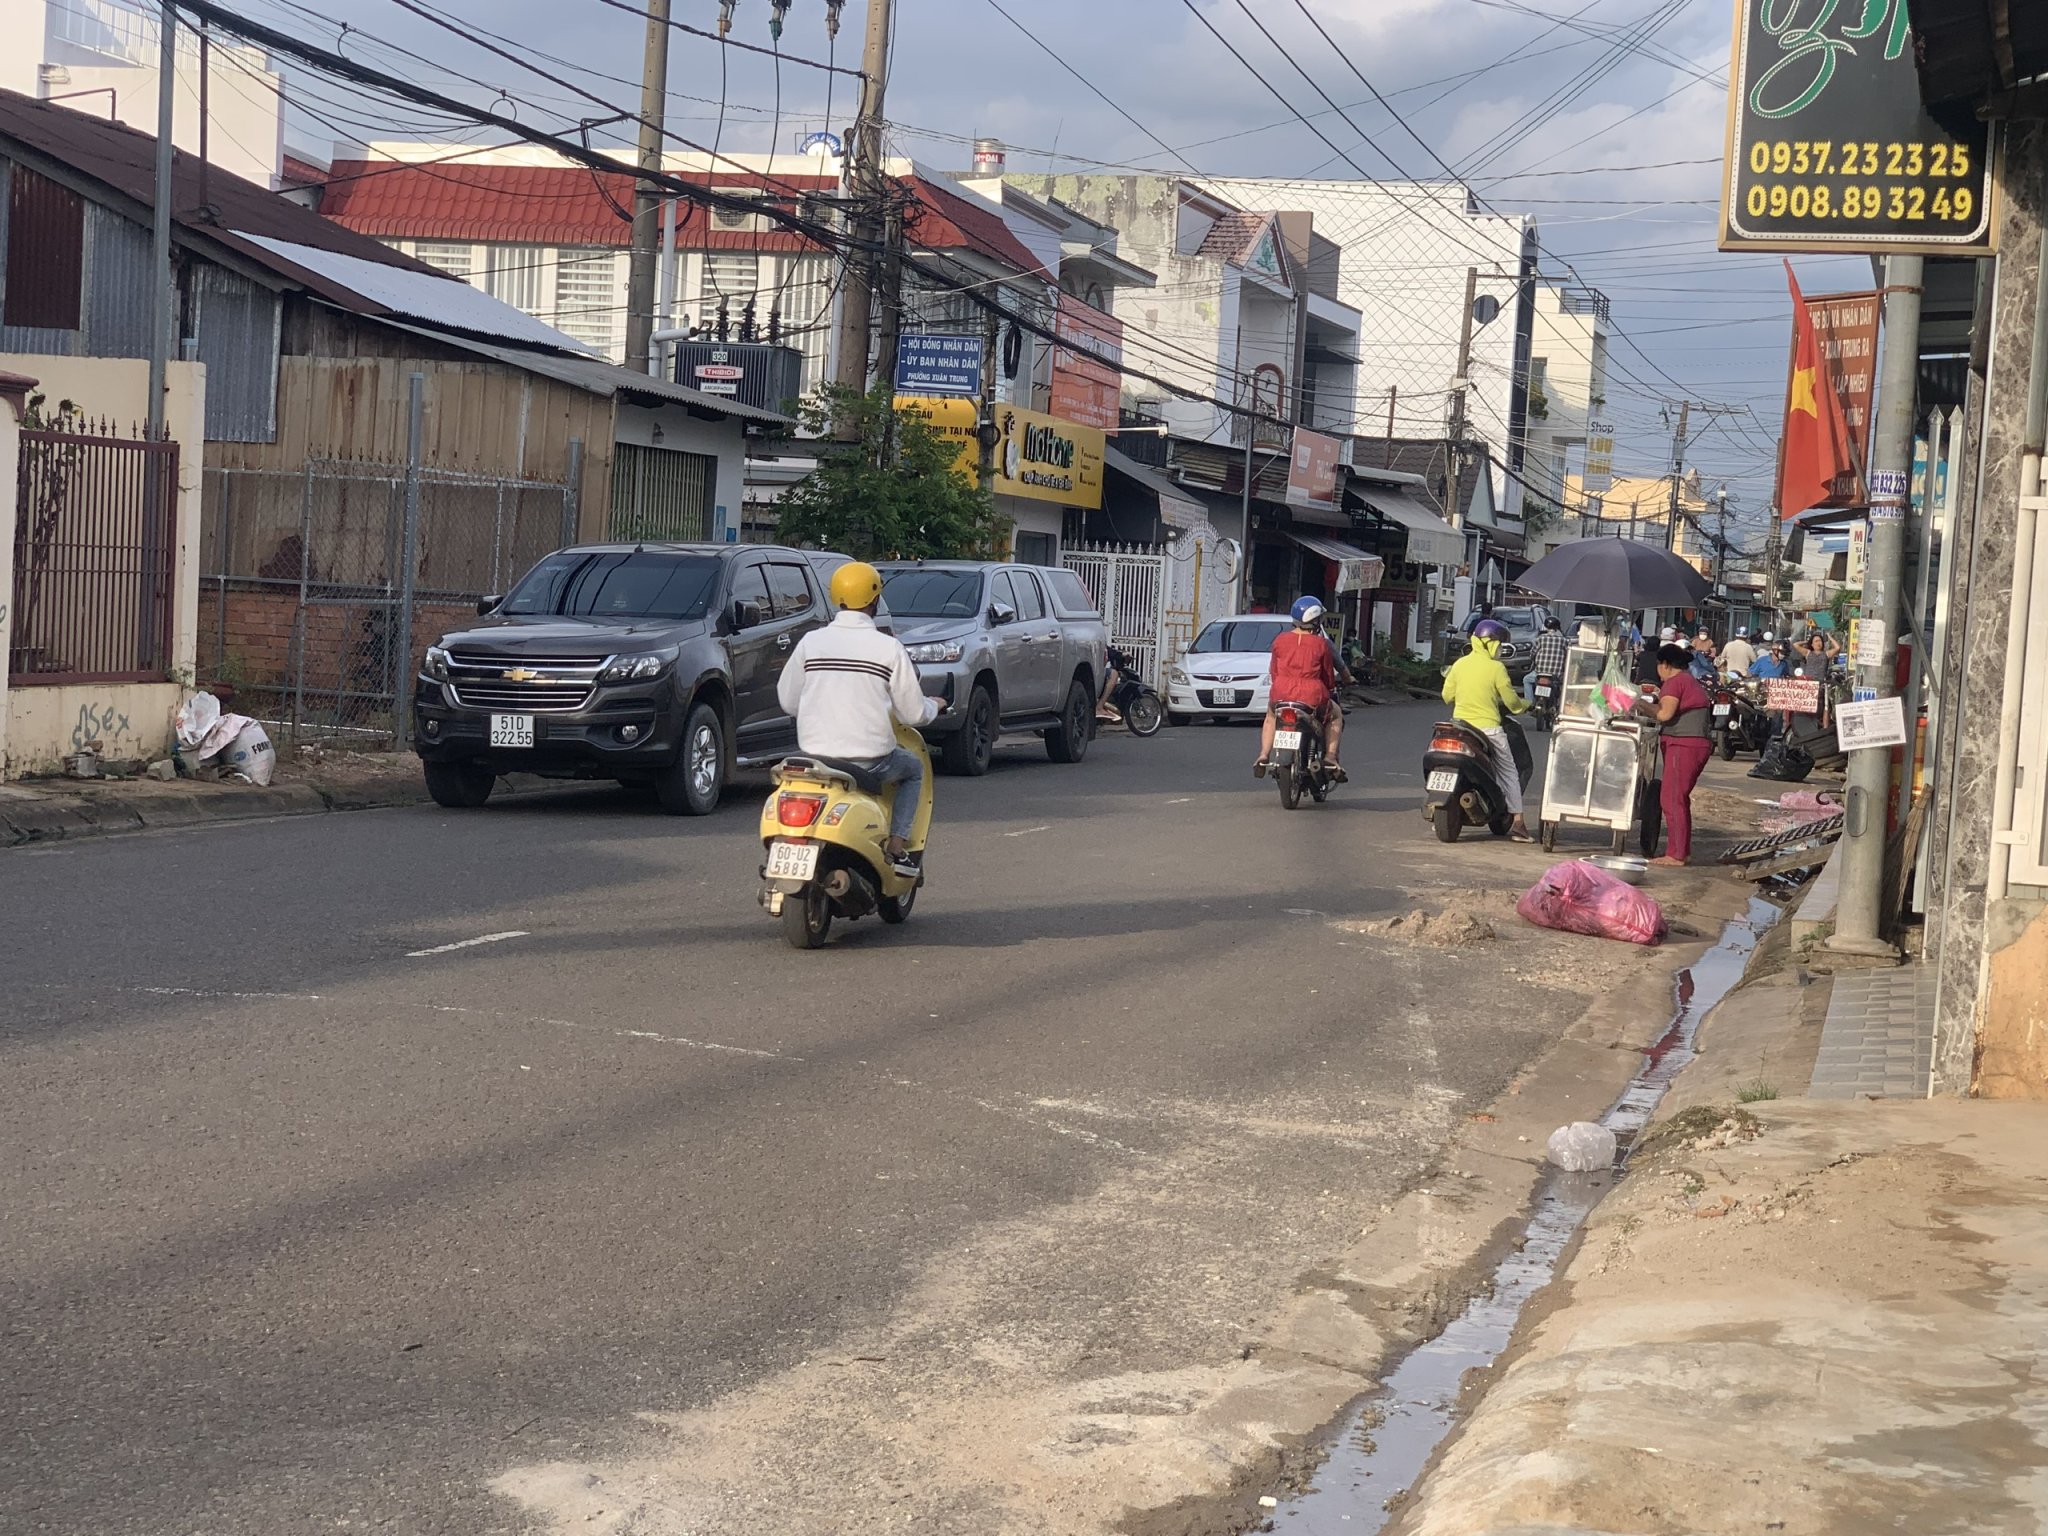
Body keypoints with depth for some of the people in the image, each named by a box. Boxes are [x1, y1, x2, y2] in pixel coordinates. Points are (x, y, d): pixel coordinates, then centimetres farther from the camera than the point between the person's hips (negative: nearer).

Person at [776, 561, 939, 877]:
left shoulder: (811, 642, 0)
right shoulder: (889, 648, -8)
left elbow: (787, 701, 9)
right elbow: (913, 713, -4)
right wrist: (934, 707, 20)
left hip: (814, 754, 3)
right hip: (870, 761, -3)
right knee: (913, 768, 27)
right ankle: (897, 846, 14)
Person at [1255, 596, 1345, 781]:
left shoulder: (1280, 640, 4)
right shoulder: (1321, 644, -3)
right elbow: (1328, 674, 8)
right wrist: (1330, 688, 29)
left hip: (1281, 694, 2)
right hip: (1312, 695, -2)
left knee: (1271, 717, 35)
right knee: (1335, 716, 27)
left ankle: (1263, 756, 19)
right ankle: (1330, 757, 12)